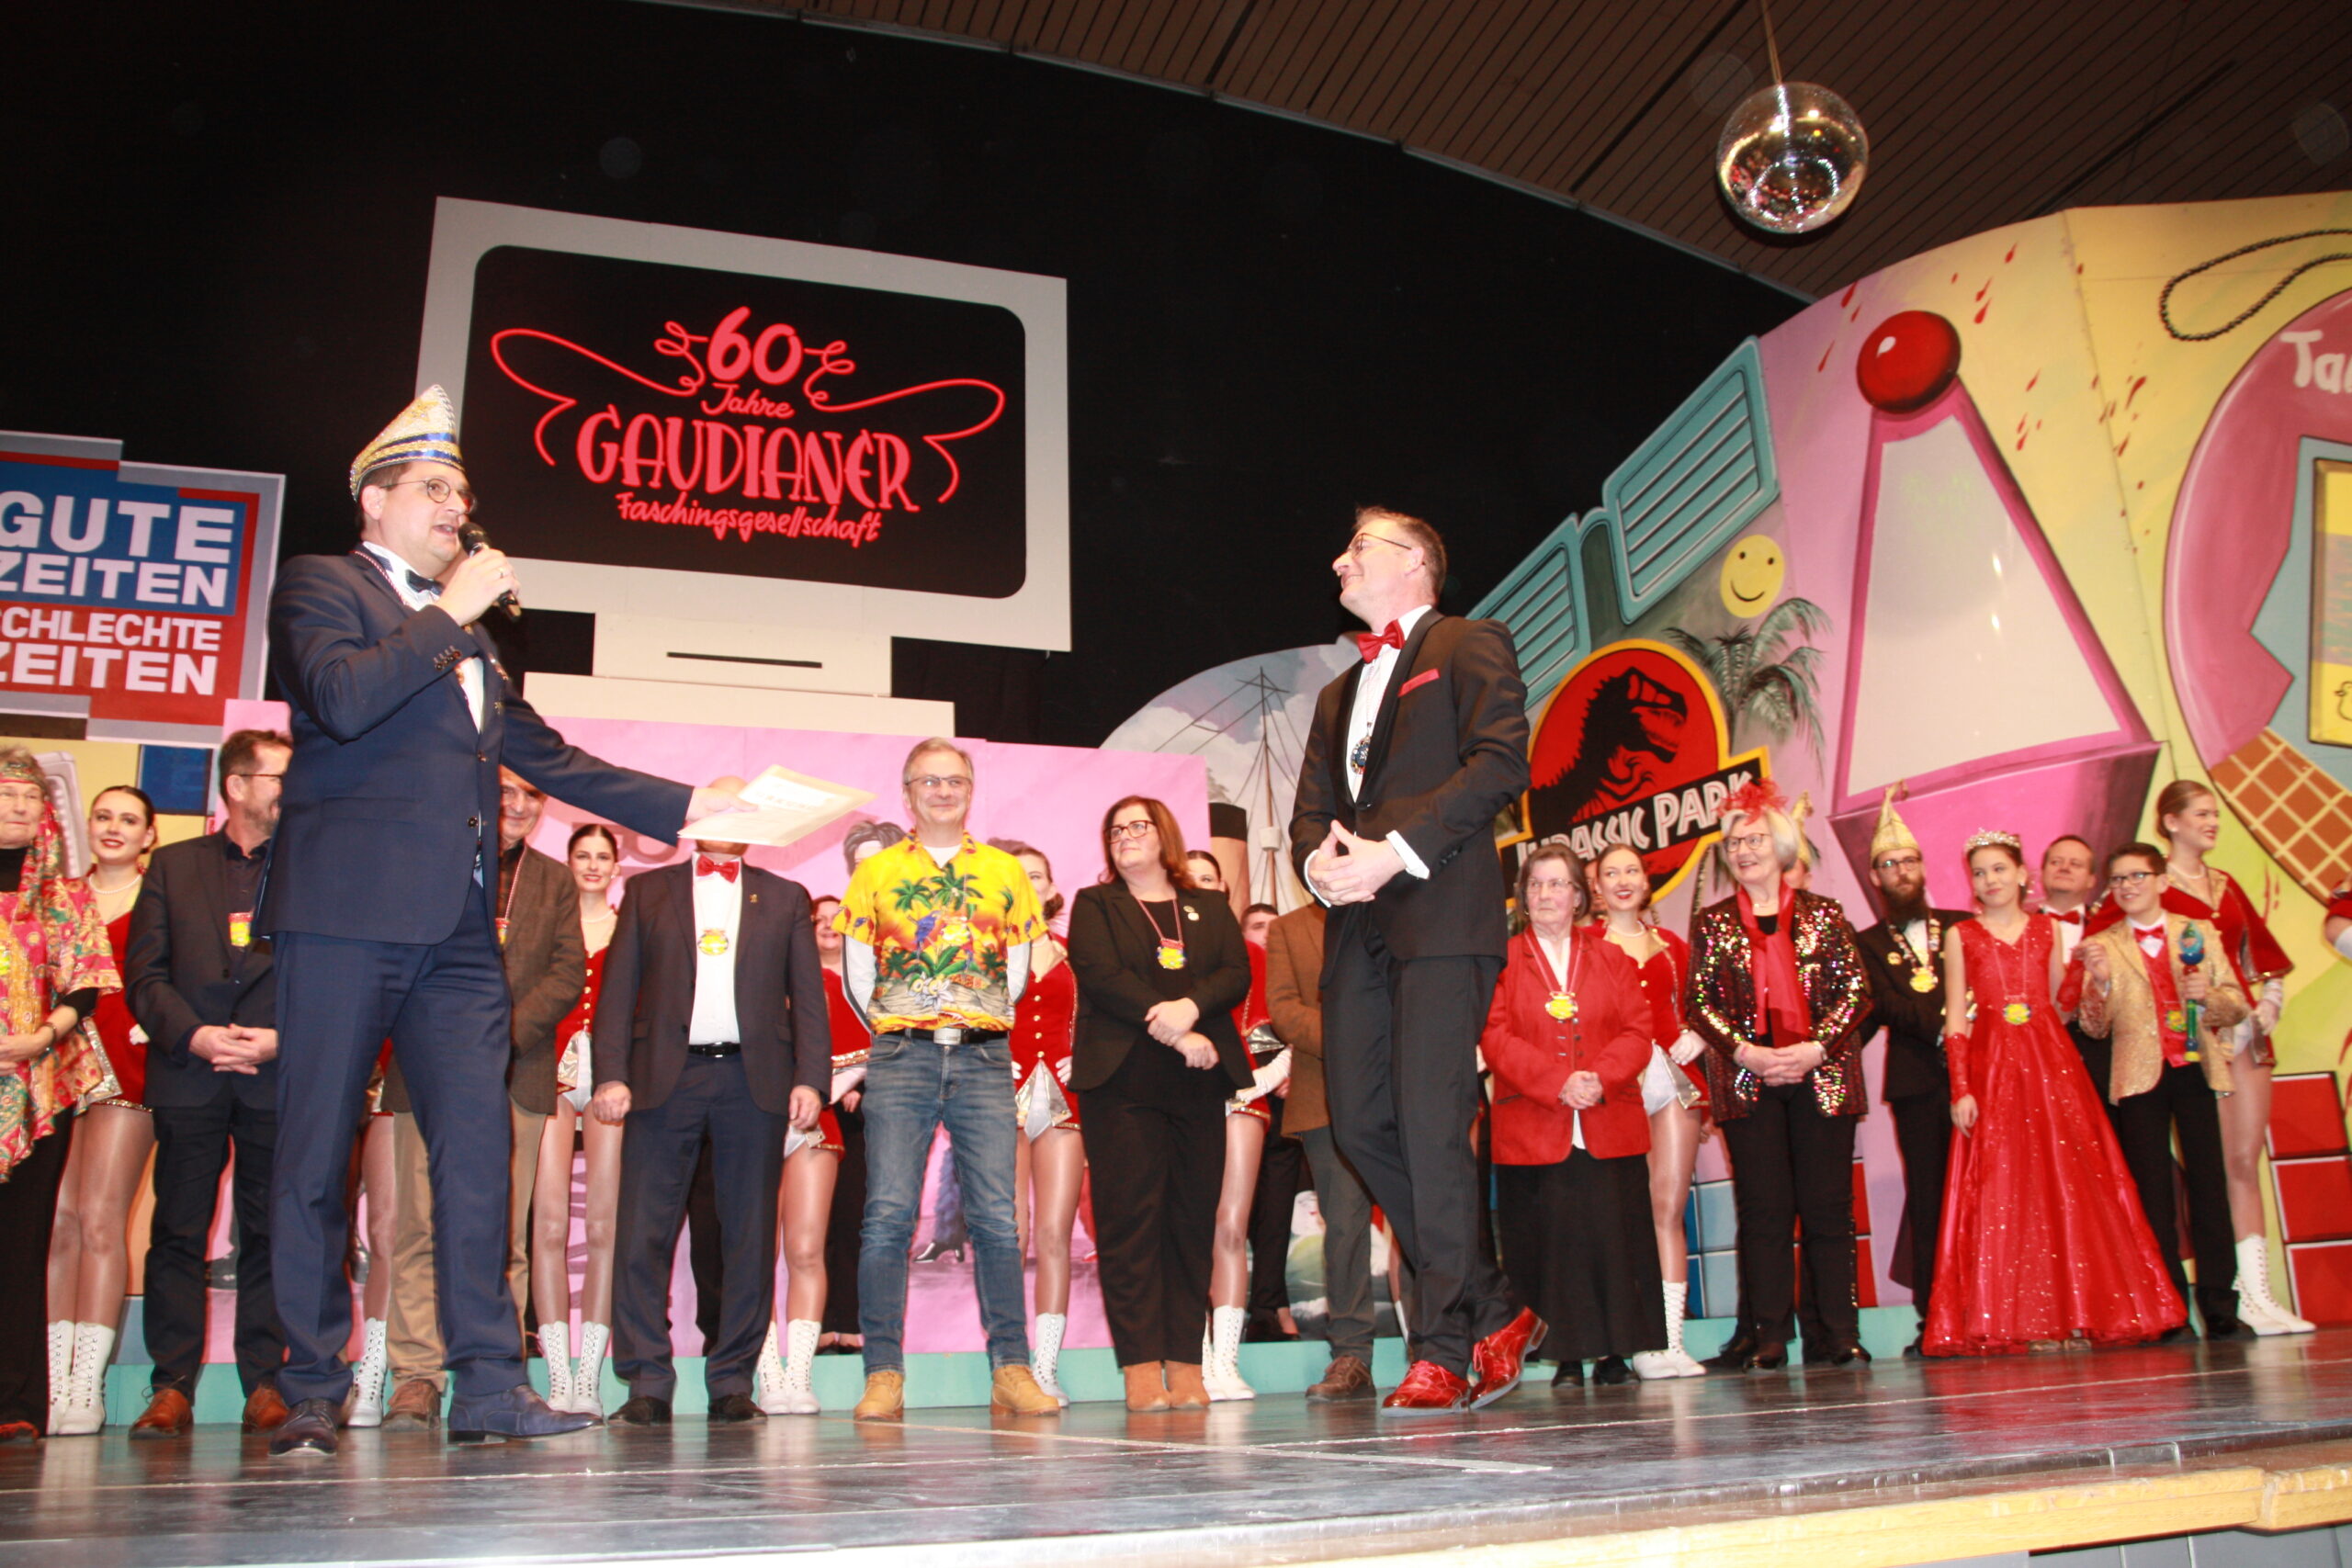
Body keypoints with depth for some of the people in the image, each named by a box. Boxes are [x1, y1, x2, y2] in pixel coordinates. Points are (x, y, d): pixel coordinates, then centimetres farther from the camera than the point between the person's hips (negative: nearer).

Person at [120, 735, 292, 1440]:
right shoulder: (173, 865, 13)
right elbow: (144, 973, 6)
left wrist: (281, 1038, -11)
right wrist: (196, 1035, -9)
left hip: (278, 1075, -1)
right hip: (188, 1074, 1)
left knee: (270, 1235, 1)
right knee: (177, 1232, 2)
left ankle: (265, 1383, 7)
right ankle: (172, 1387, 9)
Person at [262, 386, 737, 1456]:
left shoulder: (467, 636, 26)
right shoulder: (320, 585, 5)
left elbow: (547, 757, 26)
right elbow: (343, 697, -15)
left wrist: (684, 806, 20)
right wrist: (448, 613, -6)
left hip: (457, 928, 6)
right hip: (350, 914, -6)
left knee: (478, 1152, 1)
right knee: (316, 1159, 0)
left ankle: (488, 1384, 4)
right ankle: (311, 1393, 9)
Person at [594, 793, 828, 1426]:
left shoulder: (785, 898, 16)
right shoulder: (648, 891, 16)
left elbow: (808, 997, 10)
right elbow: (619, 988, 9)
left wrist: (811, 1079, -3)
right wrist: (611, 1075, -4)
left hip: (753, 1079, 0)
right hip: (666, 1077, 0)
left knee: (750, 1238, 1)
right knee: (642, 1234, -4)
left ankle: (732, 1380, 10)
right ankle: (648, 1383, 4)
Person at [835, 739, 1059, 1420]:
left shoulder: (1004, 871, 13)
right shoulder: (876, 872, 10)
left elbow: (1019, 969, 15)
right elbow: (856, 973, 11)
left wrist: (981, 1028, 10)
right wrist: (895, 1031, 9)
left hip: (984, 1058, 1)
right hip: (900, 1061, 0)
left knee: (996, 1217, -2)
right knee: (888, 1216, -5)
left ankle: (1011, 1369, 3)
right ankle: (884, 1375, 0)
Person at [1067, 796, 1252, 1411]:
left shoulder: (1211, 907, 21)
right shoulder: (1094, 905, 13)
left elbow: (1237, 975, 6)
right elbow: (1101, 977, -3)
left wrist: (1190, 1006, -14)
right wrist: (1175, 1034, -12)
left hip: (1198, 1083, 3)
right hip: (1123, 1081, -2)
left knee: (1192, 1218, -1)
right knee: (1130, 1217, -8)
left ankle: (1186, 1365, 2)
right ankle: (1142, 1367, -6)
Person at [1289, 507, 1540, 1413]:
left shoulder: (1469, 646, 7)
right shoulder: (1339, 695, 30)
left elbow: (1501, 761, -8)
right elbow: (1310, 810, 22)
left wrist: (1397, 851, -16)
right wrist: (1318, 863, -2)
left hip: (1441, 916, -7)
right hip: (1358, 929, 7)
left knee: (1432, 1125, -11)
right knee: (1359, 1123, 1)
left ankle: (1446, 1351, -3)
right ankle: (1493, 1314, 14)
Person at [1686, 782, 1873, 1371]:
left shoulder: (1823, 914, 8)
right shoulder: (1712, 922, 10)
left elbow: (1855, 991, 2)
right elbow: (1700, 1002, 4)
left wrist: (1816, 1046, -11)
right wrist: (1746, 1051, -10)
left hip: (1822, 1076, 0)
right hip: (1747, 1081, 0)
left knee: (1828, 1206, 0)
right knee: (1764, 1208, -1)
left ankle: (1841, 1333, 7)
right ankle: (1770, 1338, 4)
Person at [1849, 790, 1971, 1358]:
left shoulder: (1961, 927, 16)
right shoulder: (1868, 943, 12)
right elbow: (1884, 1005, -3)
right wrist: (1941, 1029, -17)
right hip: (1917, 1083, 0)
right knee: (1927, 1200, 0)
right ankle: (1933, 1318, 3)